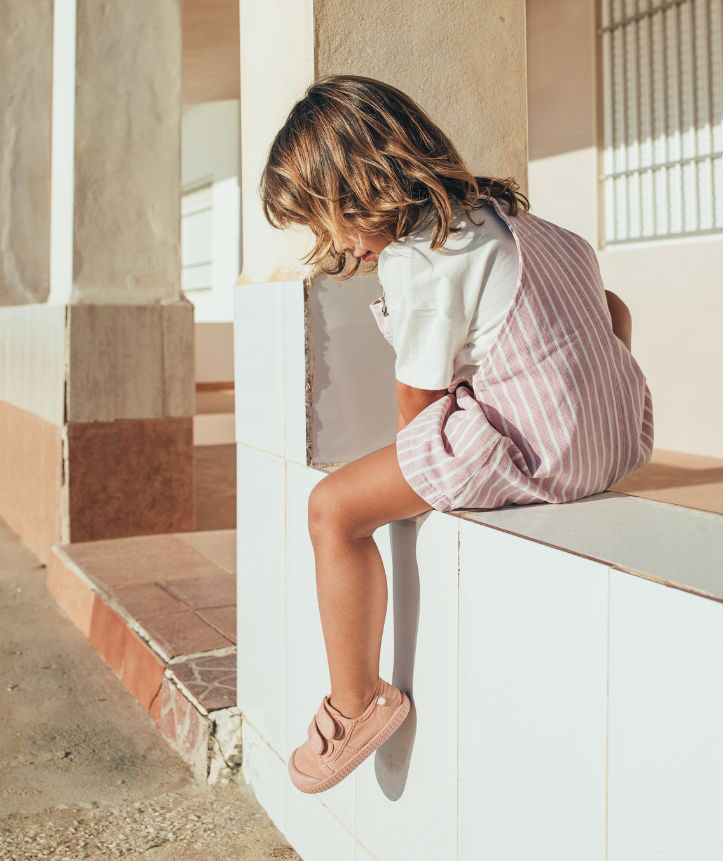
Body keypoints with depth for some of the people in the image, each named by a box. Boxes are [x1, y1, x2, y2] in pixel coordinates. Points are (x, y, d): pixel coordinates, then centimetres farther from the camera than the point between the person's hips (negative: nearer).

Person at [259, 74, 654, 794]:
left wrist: (407, 448, 18)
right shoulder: (504, 214, 18)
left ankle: (356, 703, 8)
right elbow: (608, 306, 27)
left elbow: (417, 398, -3)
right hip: (624, 433, 10)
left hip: (530, 449, -9)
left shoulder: (413, 262, -10)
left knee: (334, 508, -4)